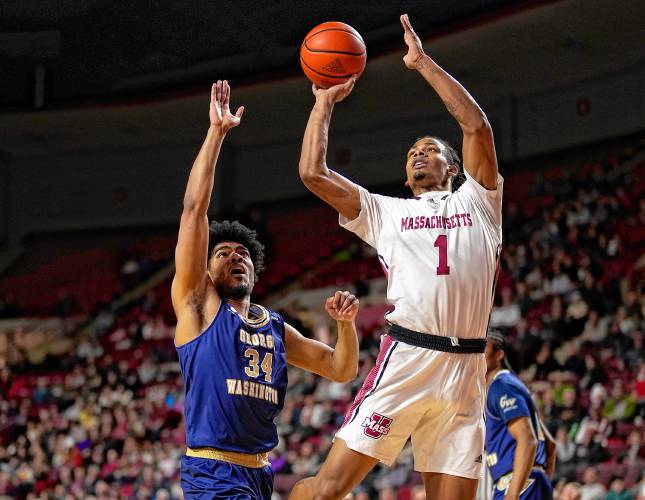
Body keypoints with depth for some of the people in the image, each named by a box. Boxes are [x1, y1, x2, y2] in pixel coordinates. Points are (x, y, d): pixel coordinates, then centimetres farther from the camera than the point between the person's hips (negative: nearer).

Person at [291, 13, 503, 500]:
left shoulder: (477, 202, 19)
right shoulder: (385, 212, 20)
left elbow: (478, 126, 6)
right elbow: (313, 173, 10)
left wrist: (423, 62, 9)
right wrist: (325, 102, 19)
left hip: (466, 370, 1)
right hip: (406, 359, -1)